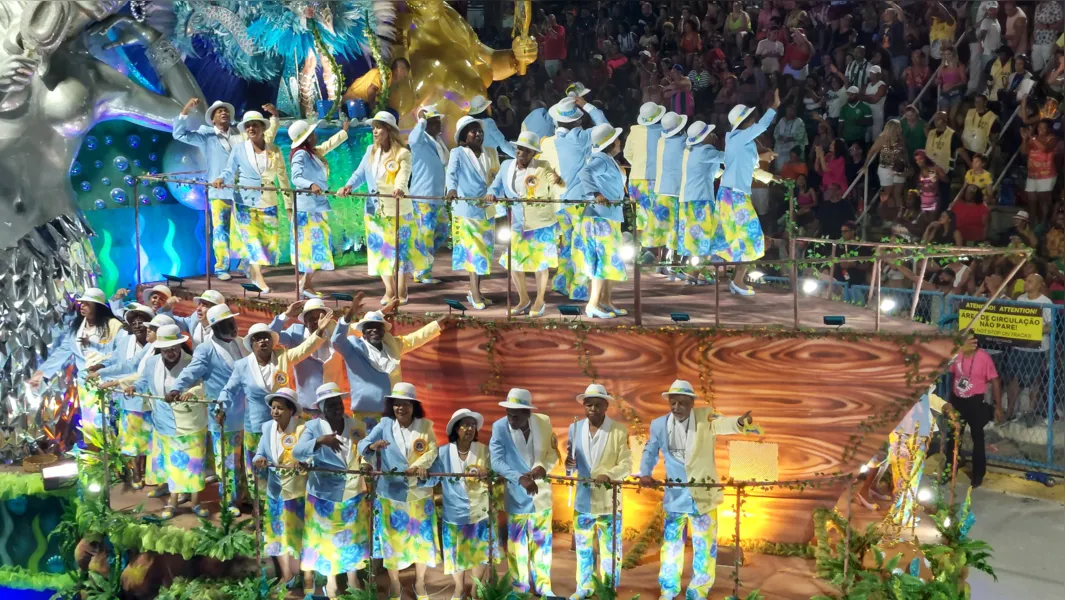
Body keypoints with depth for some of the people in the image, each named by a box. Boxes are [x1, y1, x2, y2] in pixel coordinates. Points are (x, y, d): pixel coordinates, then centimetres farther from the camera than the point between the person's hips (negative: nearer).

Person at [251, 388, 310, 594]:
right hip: (276, 490, 6)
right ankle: (287, 574, 31)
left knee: (303, 533, 2)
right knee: (279, 532, 16)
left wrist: (302, 461, -44)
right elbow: (260, 453, 1)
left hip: (299, 491, -6)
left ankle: (308, 578, 13)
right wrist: (259, 460, -22)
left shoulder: (303, 428, -17)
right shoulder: (267, 427, 1)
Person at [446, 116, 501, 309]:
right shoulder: (458, 153, -5)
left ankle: (475, 292, 18)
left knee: (484, 251, 9)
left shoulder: (491, 153, 11)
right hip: (466, 209, -6)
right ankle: (475, 295, -6)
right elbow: (451, 173, -20)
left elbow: (498, 177, 18)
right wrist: (452, 189, -38)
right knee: (474, 251, -7)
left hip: (487, 210, 6)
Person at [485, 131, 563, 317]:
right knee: (513, 262, 7)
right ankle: (524, 299, 26)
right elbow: (497, 186, 8)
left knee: (540, 262, 6)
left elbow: (557, 191, -13)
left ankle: (539, 301, 23)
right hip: (518, 225, 4)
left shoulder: (543, 167, -11)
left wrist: (557, 181, -37)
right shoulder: (507, 166, 0)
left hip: (542, 224, -4)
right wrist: (491, 194, -15)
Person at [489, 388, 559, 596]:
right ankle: (520, 589, 20)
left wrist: (542, 467, -20)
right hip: (516, 495, -2)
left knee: (542, 543, 11)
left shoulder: (544, 422, -8)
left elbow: (553, 452, 1)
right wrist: (520, 478, -35)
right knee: (517, 544, 7)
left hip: (541, 492, 2)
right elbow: (496, 462, -20)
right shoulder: (499, 427, -15)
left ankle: (543, 587, 23)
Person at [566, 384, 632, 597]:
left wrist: (608, 475, -27)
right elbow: (572, 463, 12)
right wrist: (569, 464, -12)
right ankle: (583, 588, 26)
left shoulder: (619, 431, -7)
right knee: (583, 548, 13)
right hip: (583, 499, 4)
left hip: (608, 500, -4)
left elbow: (626, 465, -9)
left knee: (610, 549, 3)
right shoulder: (575, 428, 6)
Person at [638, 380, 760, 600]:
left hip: (703, 494, -2)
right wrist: (645, 474, -9)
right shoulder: (659, 424, -2)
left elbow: (721, 423, -29)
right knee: (671, 543, 13)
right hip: (675, 495, 2)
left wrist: (741, 422, -52)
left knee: (705, 546, 3)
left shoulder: (704, 417, -9)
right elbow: (650, 451, 10)